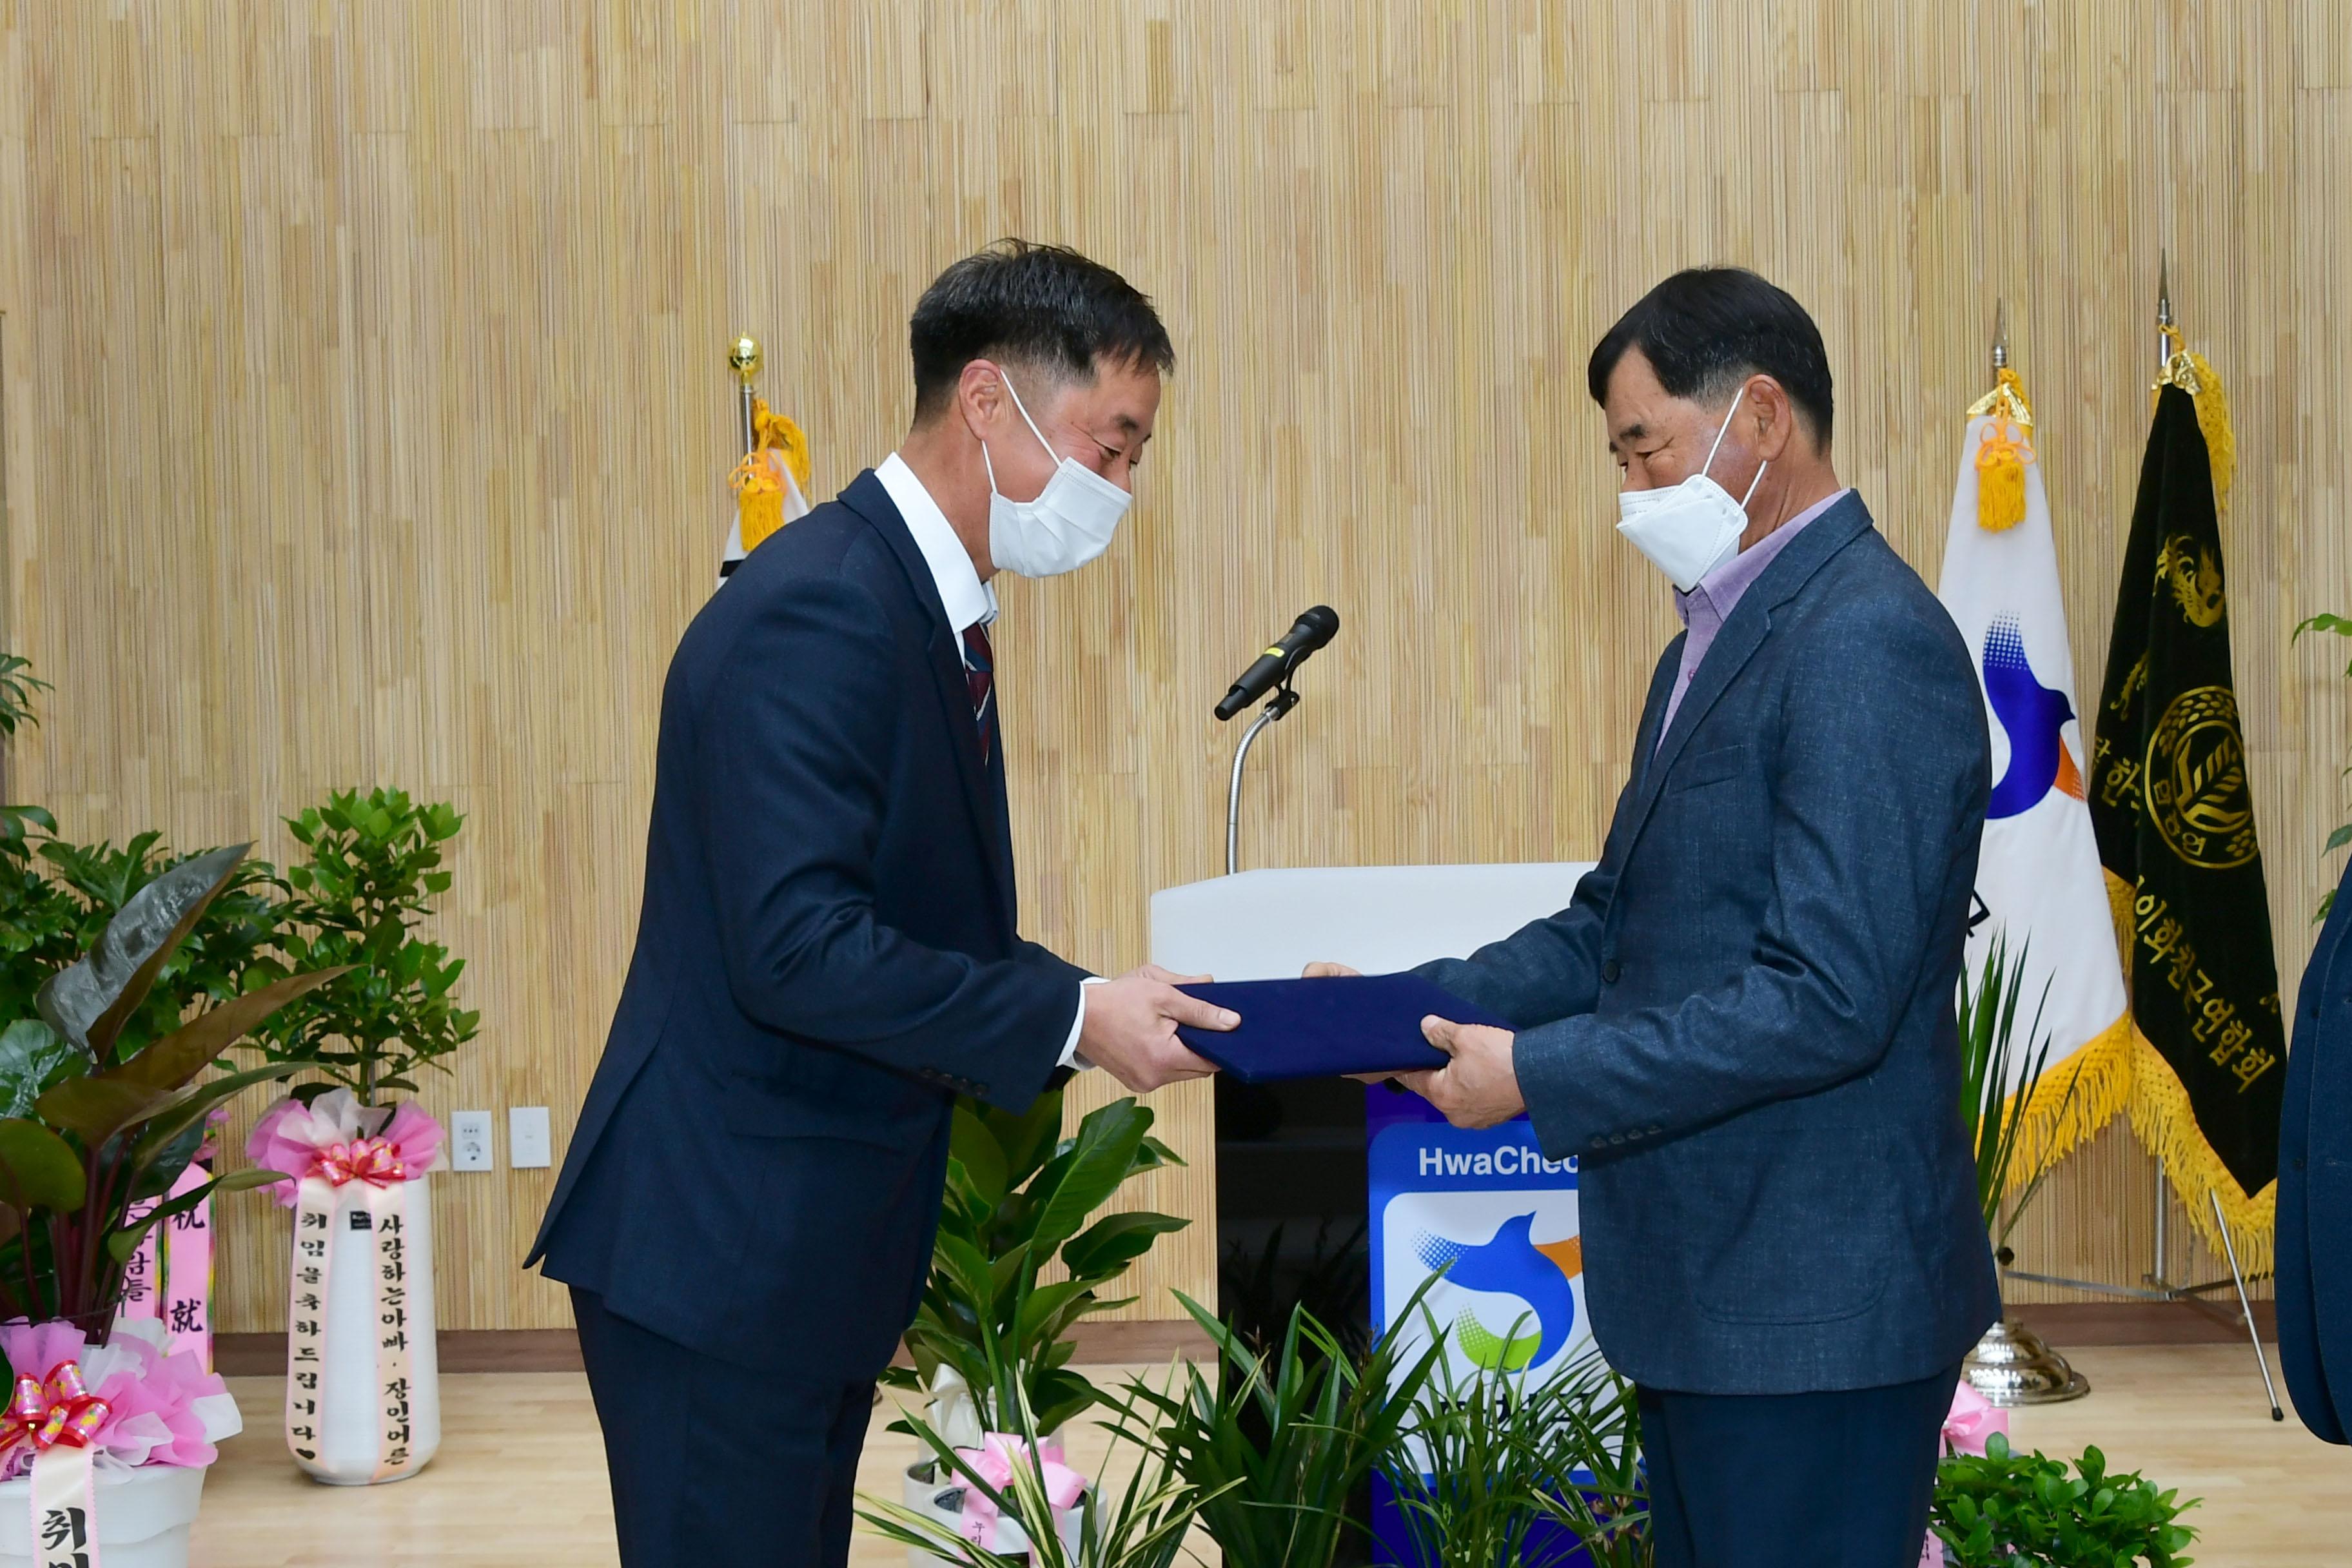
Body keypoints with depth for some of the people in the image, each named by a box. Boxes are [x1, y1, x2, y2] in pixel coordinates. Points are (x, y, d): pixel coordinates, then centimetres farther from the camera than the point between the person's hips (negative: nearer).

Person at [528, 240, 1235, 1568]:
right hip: (722, 1254, -10)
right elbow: (797, 946, -27)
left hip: (815, 1252, 10)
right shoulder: (815, 615, -20)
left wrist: (1104, 1006, 1)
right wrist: (1073, 1018, -20)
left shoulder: (923, 608, 12)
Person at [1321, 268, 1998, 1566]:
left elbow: (1829, 998, -25)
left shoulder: (1870, 643, -18)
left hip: (1811, 1307, -10)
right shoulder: (1717, 636, 15)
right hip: (1706, 1277, 10)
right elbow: (1618, 924, 16)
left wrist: (1538, 1078, -19)